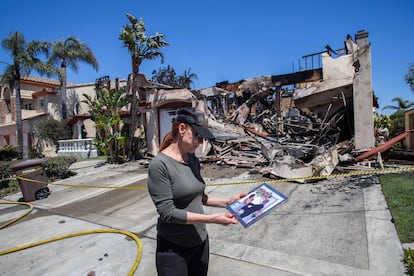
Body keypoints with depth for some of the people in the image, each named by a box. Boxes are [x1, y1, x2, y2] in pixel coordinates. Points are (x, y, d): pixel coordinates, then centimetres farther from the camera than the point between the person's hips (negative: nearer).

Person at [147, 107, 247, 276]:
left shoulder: (193, 160, 1)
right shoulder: (160, 164, -21)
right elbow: (168, 212, -23)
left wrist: (227, 202, -1)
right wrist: (213, 219, -23)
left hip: (200, 241, 7)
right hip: (173, 248, -6)